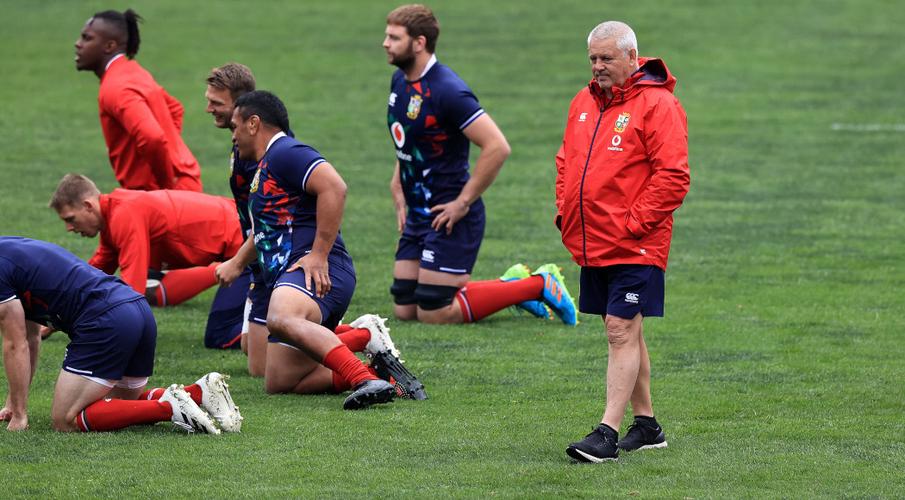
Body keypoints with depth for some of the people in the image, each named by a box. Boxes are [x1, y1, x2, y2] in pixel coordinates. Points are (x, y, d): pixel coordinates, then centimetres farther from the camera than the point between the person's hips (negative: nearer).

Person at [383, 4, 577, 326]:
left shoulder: (447, 91, -21)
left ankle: (538, 285, 3)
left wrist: (463, 203, -21)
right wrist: (398, 188, 15)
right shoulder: (400, 82, 8)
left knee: (434, 315, -11)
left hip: (449, 217, -9)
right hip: (418, 214, 9)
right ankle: (512, 283, 20)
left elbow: (497, 147, -26)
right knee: (404, 309, 7)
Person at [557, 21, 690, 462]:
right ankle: (646, 425, 23)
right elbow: (566, 161, 24)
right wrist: (564, 211, 10)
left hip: (634, 245, -8)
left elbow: (673, 176, -15)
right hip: (591, 243, 8)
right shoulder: (584, 103, 13)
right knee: (625, 333, 14)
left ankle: (608, 432, -15)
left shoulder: (656, 104, -10)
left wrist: (635, 223, -17)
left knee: (622, 331, -11)